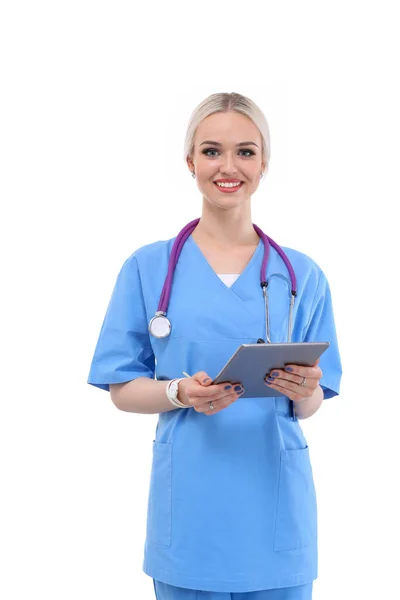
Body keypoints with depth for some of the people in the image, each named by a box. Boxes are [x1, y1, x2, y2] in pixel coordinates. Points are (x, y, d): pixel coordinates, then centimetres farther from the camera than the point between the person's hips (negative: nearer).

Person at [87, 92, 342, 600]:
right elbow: (122, 389, 2)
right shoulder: (148, 267, 2)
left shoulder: (302, 275, 5)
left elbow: (311, 405, 8)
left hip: (275, 508, 1)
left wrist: (303, 391, -15)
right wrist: (181, 392, -17)